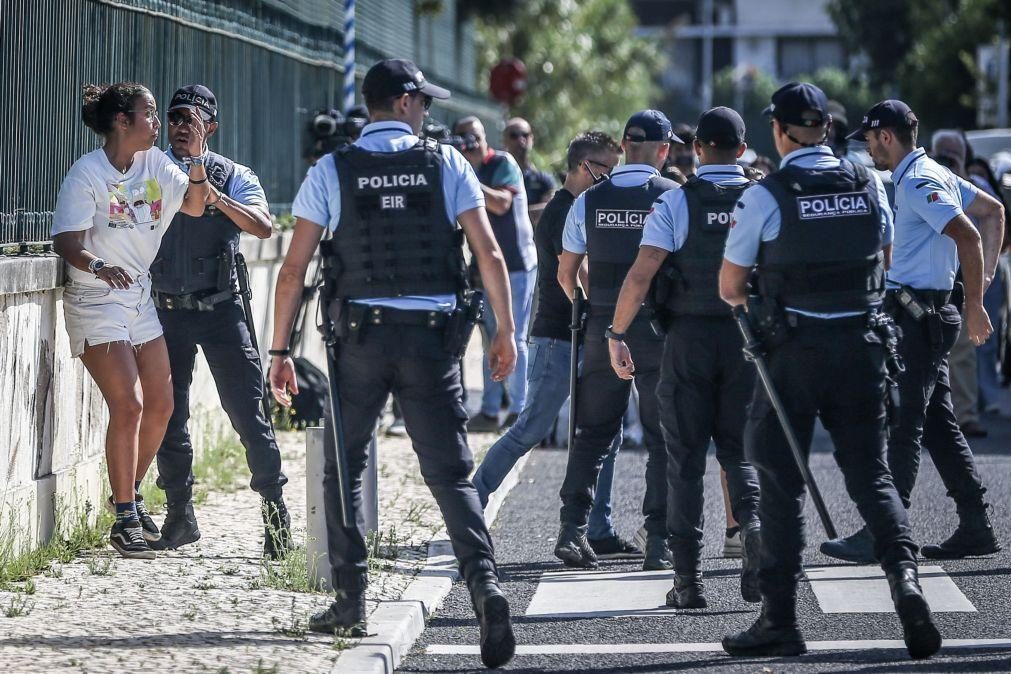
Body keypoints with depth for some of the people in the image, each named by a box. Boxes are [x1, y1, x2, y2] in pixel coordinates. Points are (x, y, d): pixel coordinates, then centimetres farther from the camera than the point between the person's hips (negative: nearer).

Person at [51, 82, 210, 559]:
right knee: (128, 405, -14)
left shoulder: (155, 163, 6)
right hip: (95, 300, -7)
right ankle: (125, 520, -6)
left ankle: (131, 497, 29)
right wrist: (98, 266, -38)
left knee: (160, 405, 10)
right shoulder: (87, 172, -14)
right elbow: (65, 241, -19)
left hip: (140, 296, 7)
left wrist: (195, 160, -11)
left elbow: (194, 206, 5)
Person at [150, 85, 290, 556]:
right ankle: (179, 514, 16)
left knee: (247, 411, -7)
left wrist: (216, 197, -25)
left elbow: (263, 227, -15)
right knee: (169, 415, 6)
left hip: (221, 309, -3)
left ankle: (275, 511, 0)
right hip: (168, 309, 3)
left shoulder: (233, 177, 0)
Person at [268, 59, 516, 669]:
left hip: (359, 337, 0)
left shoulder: (330, 172, 1)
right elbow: (491, 255, -3)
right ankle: (485, 583, -16)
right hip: (433, 339, 0)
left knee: (343, 469, 14)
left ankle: (351, 602, 12)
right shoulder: (447, 164, 2)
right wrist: (505, 331, 5)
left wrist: (281, 351, 5)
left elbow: (294, 270, -1)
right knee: (451, 473, 4)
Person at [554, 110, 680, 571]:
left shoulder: (589, 201, 4)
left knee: (592, 433, 11)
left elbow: (566, 274, 9)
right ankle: (659, 541, 0)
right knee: (662, 438, 4)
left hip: (602, 330, 3)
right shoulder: (675, 198, -5)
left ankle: (572, 528, 0)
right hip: (659, 327, -3)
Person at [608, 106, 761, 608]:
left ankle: (688, 580, 3)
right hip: (747, 338, 2)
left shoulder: (674, 204, -5)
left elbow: (640, 277, -12)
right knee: (739, 450, 13)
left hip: (688, 339, -2)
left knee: (685, 458, 5)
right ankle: (753, 521, -16)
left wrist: (616, 336, -4)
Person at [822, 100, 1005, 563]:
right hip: (925, 313, 10)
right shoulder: (935, 174, 17)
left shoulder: (917, 183, -15)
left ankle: (881, 535, -8)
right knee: (937, 422, 11)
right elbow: (994, 212, 25)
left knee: (901, 424, -9)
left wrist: (974, 306, -19)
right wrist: (984, 278, 15)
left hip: (916, 316, -10)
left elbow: (968, 237, -24)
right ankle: (975, 528, 12)